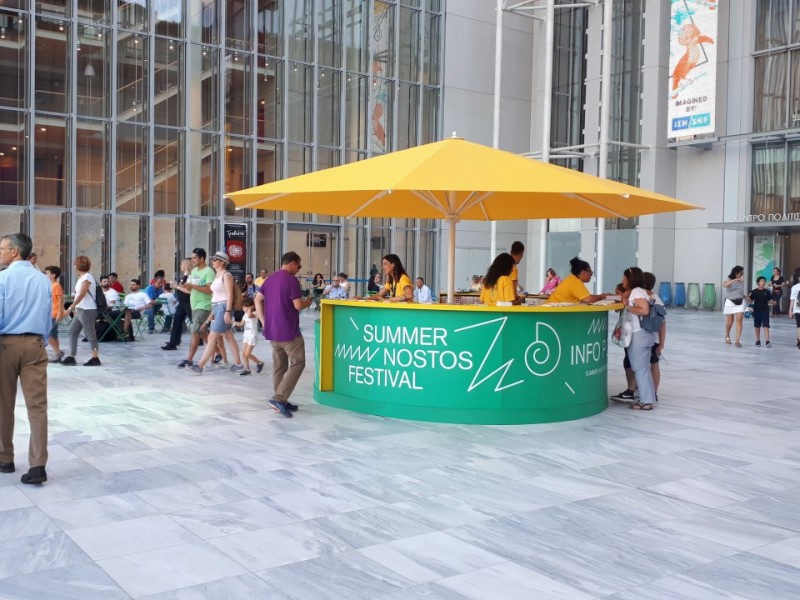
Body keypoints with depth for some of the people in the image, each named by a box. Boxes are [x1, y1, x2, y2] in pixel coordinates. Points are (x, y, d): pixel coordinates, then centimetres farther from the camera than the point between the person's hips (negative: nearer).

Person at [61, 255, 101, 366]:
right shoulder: (82, 277, 16)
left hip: (87, 310, -10)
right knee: (72, 331, 9)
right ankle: (71, 357, 12)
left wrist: (71, 307, -23)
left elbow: (82, 294, -21)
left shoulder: (87, 277, -13)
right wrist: (75, 308, 12)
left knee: (90, 334, -6)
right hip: (80, 310, 10)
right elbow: (79, 294, 15)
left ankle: (95, 358, -1)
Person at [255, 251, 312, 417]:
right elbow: (298, 305, -18)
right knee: (297, 363, -2)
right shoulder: (291, 279, -13)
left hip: (272, 331, 8)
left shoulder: (271, 279, 13)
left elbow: (258, 300, 15)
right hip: (288, 331, -8)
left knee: (279, 366, 12)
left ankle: (280, 401, 15)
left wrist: (264, 322, 13)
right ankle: (279, 398, -11)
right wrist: (308, 302, 4)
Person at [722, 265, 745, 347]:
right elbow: (724, 285, -31)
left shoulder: (742, 281, 5)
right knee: (730, 322, 7)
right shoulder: (729, 280, -6)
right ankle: (727, 336, 35)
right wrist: (734, 280, -38)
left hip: (740, 302, 2)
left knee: (739, 321, -10)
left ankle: (737, 341, -10)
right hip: (730, 302, -2)